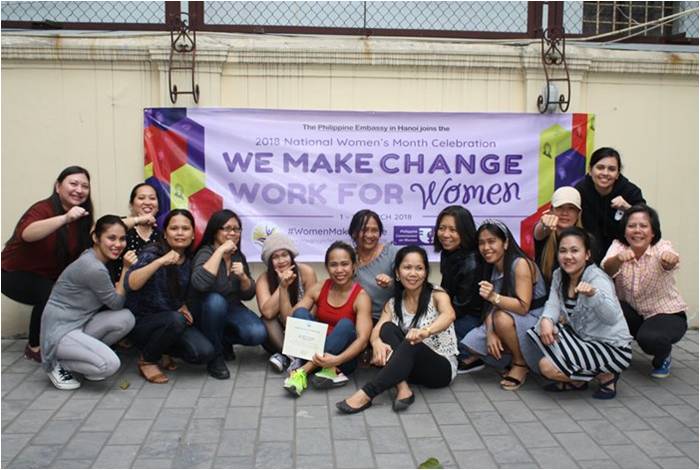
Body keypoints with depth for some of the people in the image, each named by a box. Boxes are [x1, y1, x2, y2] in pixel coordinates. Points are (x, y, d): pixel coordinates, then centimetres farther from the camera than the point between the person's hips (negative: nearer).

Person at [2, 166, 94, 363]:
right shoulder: (43, 209, -25)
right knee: (50, 295, -31)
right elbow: (27, 234, -48)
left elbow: (82, 251, 2)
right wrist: (65, 218, -61)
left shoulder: (82, 216, -5)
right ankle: (34, 347, -9)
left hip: (50, 277, 7)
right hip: (16, 275, -7)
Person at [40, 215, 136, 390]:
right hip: (60, 331, -9)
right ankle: (58, 364, 1)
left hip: (79, 323, 9)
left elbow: (112, 298, 10)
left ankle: (84, 352, 7)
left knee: (126, 318, -11)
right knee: (110, 364, -24)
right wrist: (126, 269, -13)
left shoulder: (93, 258, 6)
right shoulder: (94, 268, -23)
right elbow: (116, 304, -10)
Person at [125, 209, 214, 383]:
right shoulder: (152, 253, -16)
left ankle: (162, 349, 10)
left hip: (173, 322, 5)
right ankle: (147, 360, -9)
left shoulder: (189, 260, 1)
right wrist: (160, 261, -43)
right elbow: (130, 284, -34)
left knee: (204, 353, -18)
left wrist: (183, 307, -1)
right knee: (175, 319, -36)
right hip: (142, 322, -5)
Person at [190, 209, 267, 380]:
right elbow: (200, 283, -41)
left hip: (232, 310, 5)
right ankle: (215, 357, -17)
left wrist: (243, 276, -18)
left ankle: (224, 341, 11)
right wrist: (220, 251, -35)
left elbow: (248, 294, 4)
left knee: (258, 334, -22)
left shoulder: (239, 256, 1)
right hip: (206, 312, -4)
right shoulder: (205, 253, -19)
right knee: (215, 300, -38)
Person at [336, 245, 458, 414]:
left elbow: (449, 315, -31)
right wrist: (377, 342, -38)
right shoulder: (392, 304, 4)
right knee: (388, 328, -21)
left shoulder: (436, 295, -8)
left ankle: (366, 394, -38)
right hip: (409, 367, 4)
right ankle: (403, 389, -34)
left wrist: (426, 331, -53)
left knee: (411, 344, -34)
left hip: (442, 367, -4)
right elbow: (377, 329, -12)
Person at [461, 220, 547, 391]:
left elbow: (523, 307, -26)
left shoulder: (521, 264, -20)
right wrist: (490, 333, -20)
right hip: (511, 321, 7)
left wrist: (494, 297, -41)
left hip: (534, 319, -7)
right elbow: (491, 307, -2)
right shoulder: (492, 268, 3)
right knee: (471, 343, -8)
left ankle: (521, 364, -11)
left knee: (502, 318, -35)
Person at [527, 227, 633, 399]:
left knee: (548, 367, -19)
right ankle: (576, 380, 7)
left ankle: (606, 376, 3)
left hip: (613, 348, -8)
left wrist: (592, 294, -57)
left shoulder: (597, 278, -23)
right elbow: (553, 304, -6)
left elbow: (612, 317, -37)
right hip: (583, 339, 8)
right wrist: (546, 320, -30)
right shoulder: (559, 275, 0)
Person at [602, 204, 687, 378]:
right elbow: (607, 270, -33)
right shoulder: (618, 245, -11)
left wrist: (670, 259, -67)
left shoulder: (662, 247, -17)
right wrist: (618, 258, -57)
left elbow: (669, 261, -42)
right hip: (632, 313, 2)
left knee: (649, 338, -33)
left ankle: (663, 357, 5)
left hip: (666, 314, -2)